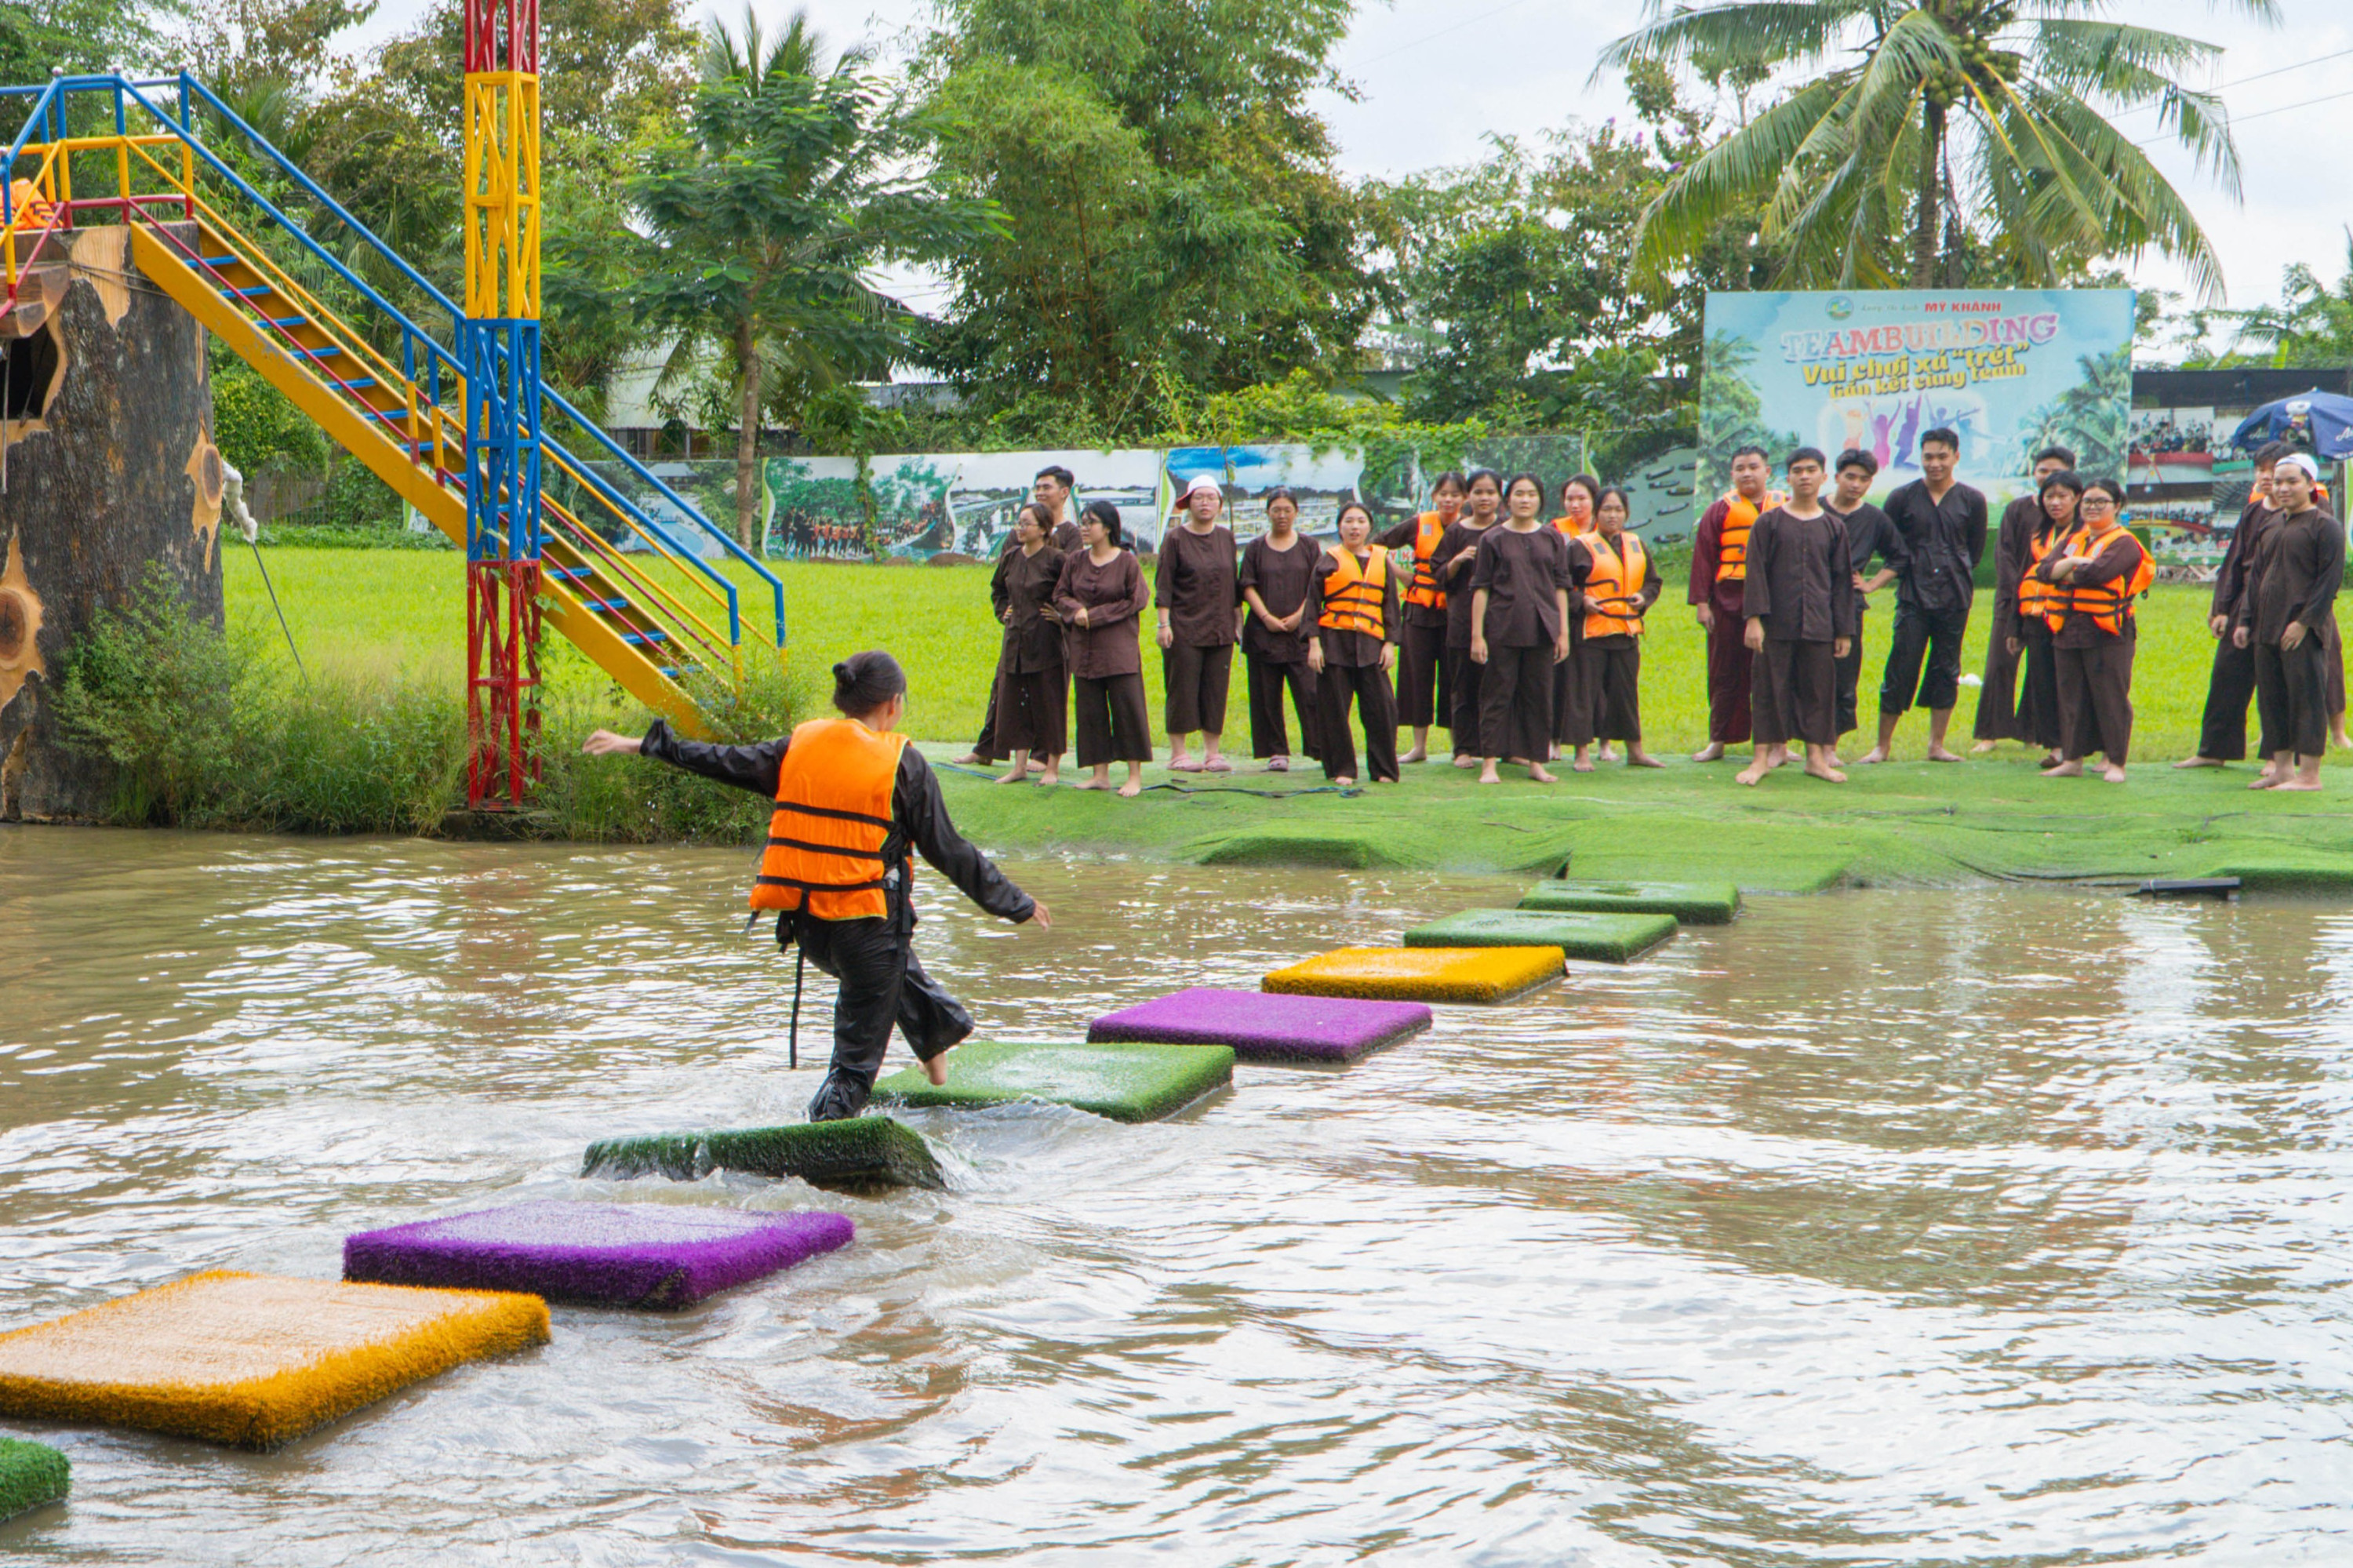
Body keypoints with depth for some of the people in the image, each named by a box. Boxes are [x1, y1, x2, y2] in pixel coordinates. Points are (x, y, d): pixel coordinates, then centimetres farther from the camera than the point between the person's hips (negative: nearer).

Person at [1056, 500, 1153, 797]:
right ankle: (1101, 774, 13)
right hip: (1083, 647, 4)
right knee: (1091, 711, 6)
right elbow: (1061, 595, 11)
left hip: (1119, 649, -4)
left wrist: (1097, 615, -11)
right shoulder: (1074, 561, 7)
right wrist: (1076, 610, -12)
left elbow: (1136, 600, -7)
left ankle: (1135, 775, 0)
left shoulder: (1126, 562, -5)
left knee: (1127, 708, -5)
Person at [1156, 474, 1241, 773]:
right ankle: (1177, 753, 4)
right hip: (1184, 626, -4)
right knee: (1182, 690, -2)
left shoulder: (1226, 537, 10)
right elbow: (1163, 584, -4)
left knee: (1216, 690, 4)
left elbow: (1234, 583, 16)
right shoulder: (1175, 539, -2)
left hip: (1220, 628, 4)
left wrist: (1238, 618, 12)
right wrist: (1164, 623, -11)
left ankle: (1211, 753, 9)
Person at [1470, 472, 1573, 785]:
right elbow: (1480, 589, 1)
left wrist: (1563, 632, 4)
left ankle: (1536, 762, 13)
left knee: (1539, 696, 5)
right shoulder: (1492, 539, 2)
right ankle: (1490, 763, 1)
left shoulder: (1552, 539, 8)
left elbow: (1561, 587, 9)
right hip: (1503, 627, -2)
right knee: (1497, 694, -1)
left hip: (1541, 629, 2)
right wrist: (1477, 635, -5)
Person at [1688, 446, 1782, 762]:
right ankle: (1718, 741, 11)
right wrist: (1701, 602, -4)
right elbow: (1703, 557, 2)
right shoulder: (1721, 510, 3)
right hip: (1729, 603, -1)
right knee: (1726, 675, 4)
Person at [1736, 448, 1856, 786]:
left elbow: (1842, 581, 10)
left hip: (1819, 627, 2)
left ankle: (1816, 756, 13)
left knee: (1819, 691, 4)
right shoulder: (1769, 523, 3)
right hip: (1776, 625, -2)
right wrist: (1754, 618, -10)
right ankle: (1763, 757, 5)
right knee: (1771, 689, 0)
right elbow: (1756, 572, -1)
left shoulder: (1833, 527, 9)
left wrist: (1843, 631, 7)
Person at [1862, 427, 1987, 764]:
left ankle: (1937, 745, 14)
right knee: (1900, 670, -5)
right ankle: (1883, 745, 2)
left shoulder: (1972, 500, 4)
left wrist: (1951, 572, 8)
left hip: (1954, 598, 1)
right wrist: (1908, 571, 5)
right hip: (1913, 597, -1)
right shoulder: (1903, 497, 2)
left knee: (1946, 672, 6)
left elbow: (1976, 550, 13)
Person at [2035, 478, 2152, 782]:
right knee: (2071, 696, 9)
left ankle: (2116, 763, 2)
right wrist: (2075, 564, -13)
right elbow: (2044, 570, 3)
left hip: (2106, 632, -7)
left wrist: (2064, 571, -4)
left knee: (2111, 698, -4)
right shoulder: (2074, 540, 18)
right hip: (2067, 630, 7)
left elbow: (2095, 573, -21)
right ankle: (2072, 759, 17)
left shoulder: (2124, 544, -4)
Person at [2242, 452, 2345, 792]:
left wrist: (2305, 621, -18)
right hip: (2268, 628, 8)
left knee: (2307, 697, -5)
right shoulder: (2272, 525, 17)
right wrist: (2245, 620, 15)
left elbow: (2330, 579, -12)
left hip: (2304, 631, -8)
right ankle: (2282, 767, 19)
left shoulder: (2325, 525, -6)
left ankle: (2309, 774, -2)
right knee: (2272, 698, 10)